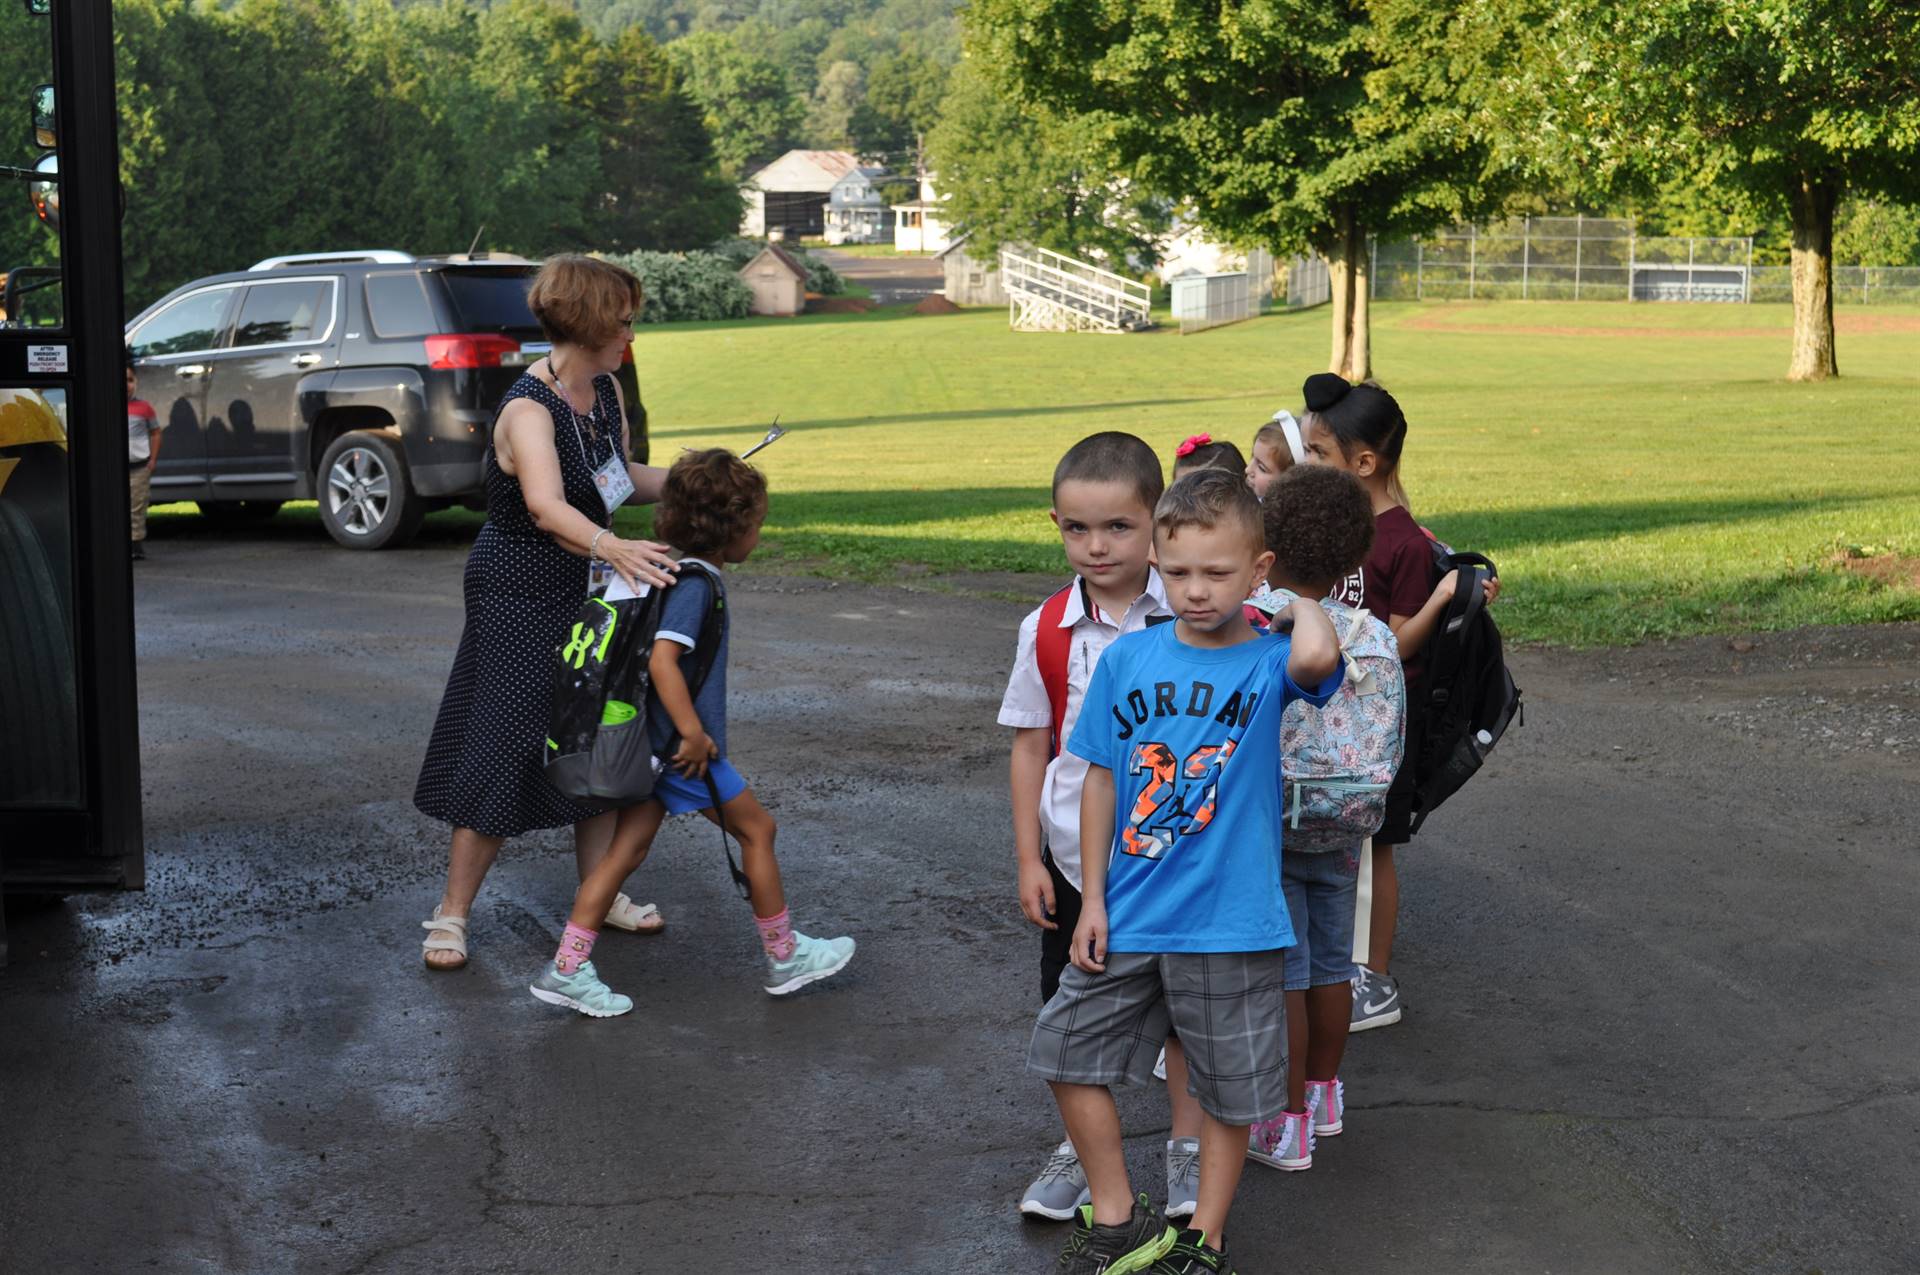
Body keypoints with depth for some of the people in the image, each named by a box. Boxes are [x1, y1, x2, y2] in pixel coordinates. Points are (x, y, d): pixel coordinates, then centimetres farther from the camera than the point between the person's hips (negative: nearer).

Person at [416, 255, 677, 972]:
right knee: (504, 752, -5)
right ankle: (452, 914, 6)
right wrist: (612, 548, -58)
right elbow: (547, 506, -41)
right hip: (520, 596, -8)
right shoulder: (529, 410, -24)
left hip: (585, 590, 8)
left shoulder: (606, 391, 3)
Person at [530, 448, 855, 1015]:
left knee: (628, 849, 8)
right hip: (682, 749, -9)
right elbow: (663, 658, -28)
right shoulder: (697, 584, -18)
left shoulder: (679, 574, 12)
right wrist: (694, 734, -26)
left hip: (652, 744, 9)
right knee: (756, 827, 6)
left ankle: (567, 968, 6)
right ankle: (785, 956, 19)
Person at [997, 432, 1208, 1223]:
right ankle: (1080, 1150, 30)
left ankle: (1188, 1146, 30)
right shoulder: (1048, 630, -5)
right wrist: (1028, 860, 0)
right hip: (1076, 854, 2)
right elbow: (1031, 746, 1)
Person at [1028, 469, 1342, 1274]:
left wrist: (1302, 604, -16)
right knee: (1067, 1050, 9)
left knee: (1229, 1089, 11)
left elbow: (1317, 659, -38)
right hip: (1127, 914, 4)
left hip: (1230, 924, -3)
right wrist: (1092, 899, 3)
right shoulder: (1128, 660, -2)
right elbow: (1102, 780, 4)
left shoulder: (1269, 664, -11)